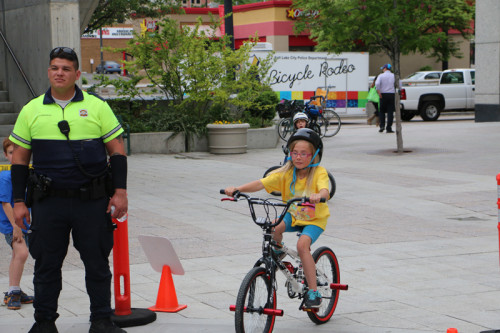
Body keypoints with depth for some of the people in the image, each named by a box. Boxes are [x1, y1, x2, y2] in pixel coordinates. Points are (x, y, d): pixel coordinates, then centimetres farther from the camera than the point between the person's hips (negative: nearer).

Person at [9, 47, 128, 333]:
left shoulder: (97, 107, 4)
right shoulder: (32, 110, 7)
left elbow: (117, 150, 5)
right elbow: (19, 158, 10)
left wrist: (120, 191, -4)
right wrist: (19, 201, 4)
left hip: (92, 201, -1)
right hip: (48, 203, 1)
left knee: (97, 263, 5)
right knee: (46, 264, 7)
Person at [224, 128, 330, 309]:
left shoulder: (319, 172, -17)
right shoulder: (286, 172, -10)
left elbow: (324, 190, -37)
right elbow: (261, 183, -20)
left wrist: (318, 195, -62)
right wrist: (237, 188, -35)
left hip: (315, 219, -3)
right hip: (293, 215, 3)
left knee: (302, 244, -29)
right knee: (273, 227, -29)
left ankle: (313, 292, -18)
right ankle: (277, 251, 7)